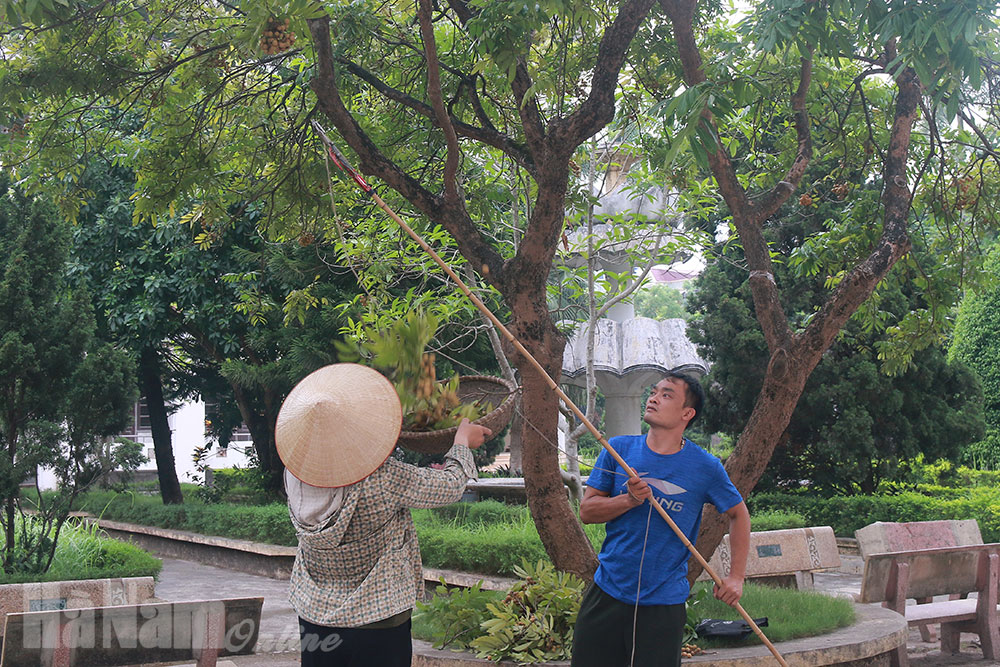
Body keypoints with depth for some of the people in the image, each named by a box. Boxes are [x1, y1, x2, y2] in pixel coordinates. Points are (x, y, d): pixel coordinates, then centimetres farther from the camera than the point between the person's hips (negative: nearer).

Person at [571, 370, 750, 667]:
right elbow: (586, 511, 1)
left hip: (664, 604, -2)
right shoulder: (619, 449, -1)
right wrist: (629, 501, -16)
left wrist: (736, 576, 4)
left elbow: (738, 514, 9)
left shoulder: (705, 467, -6)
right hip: (606, 594, 2)